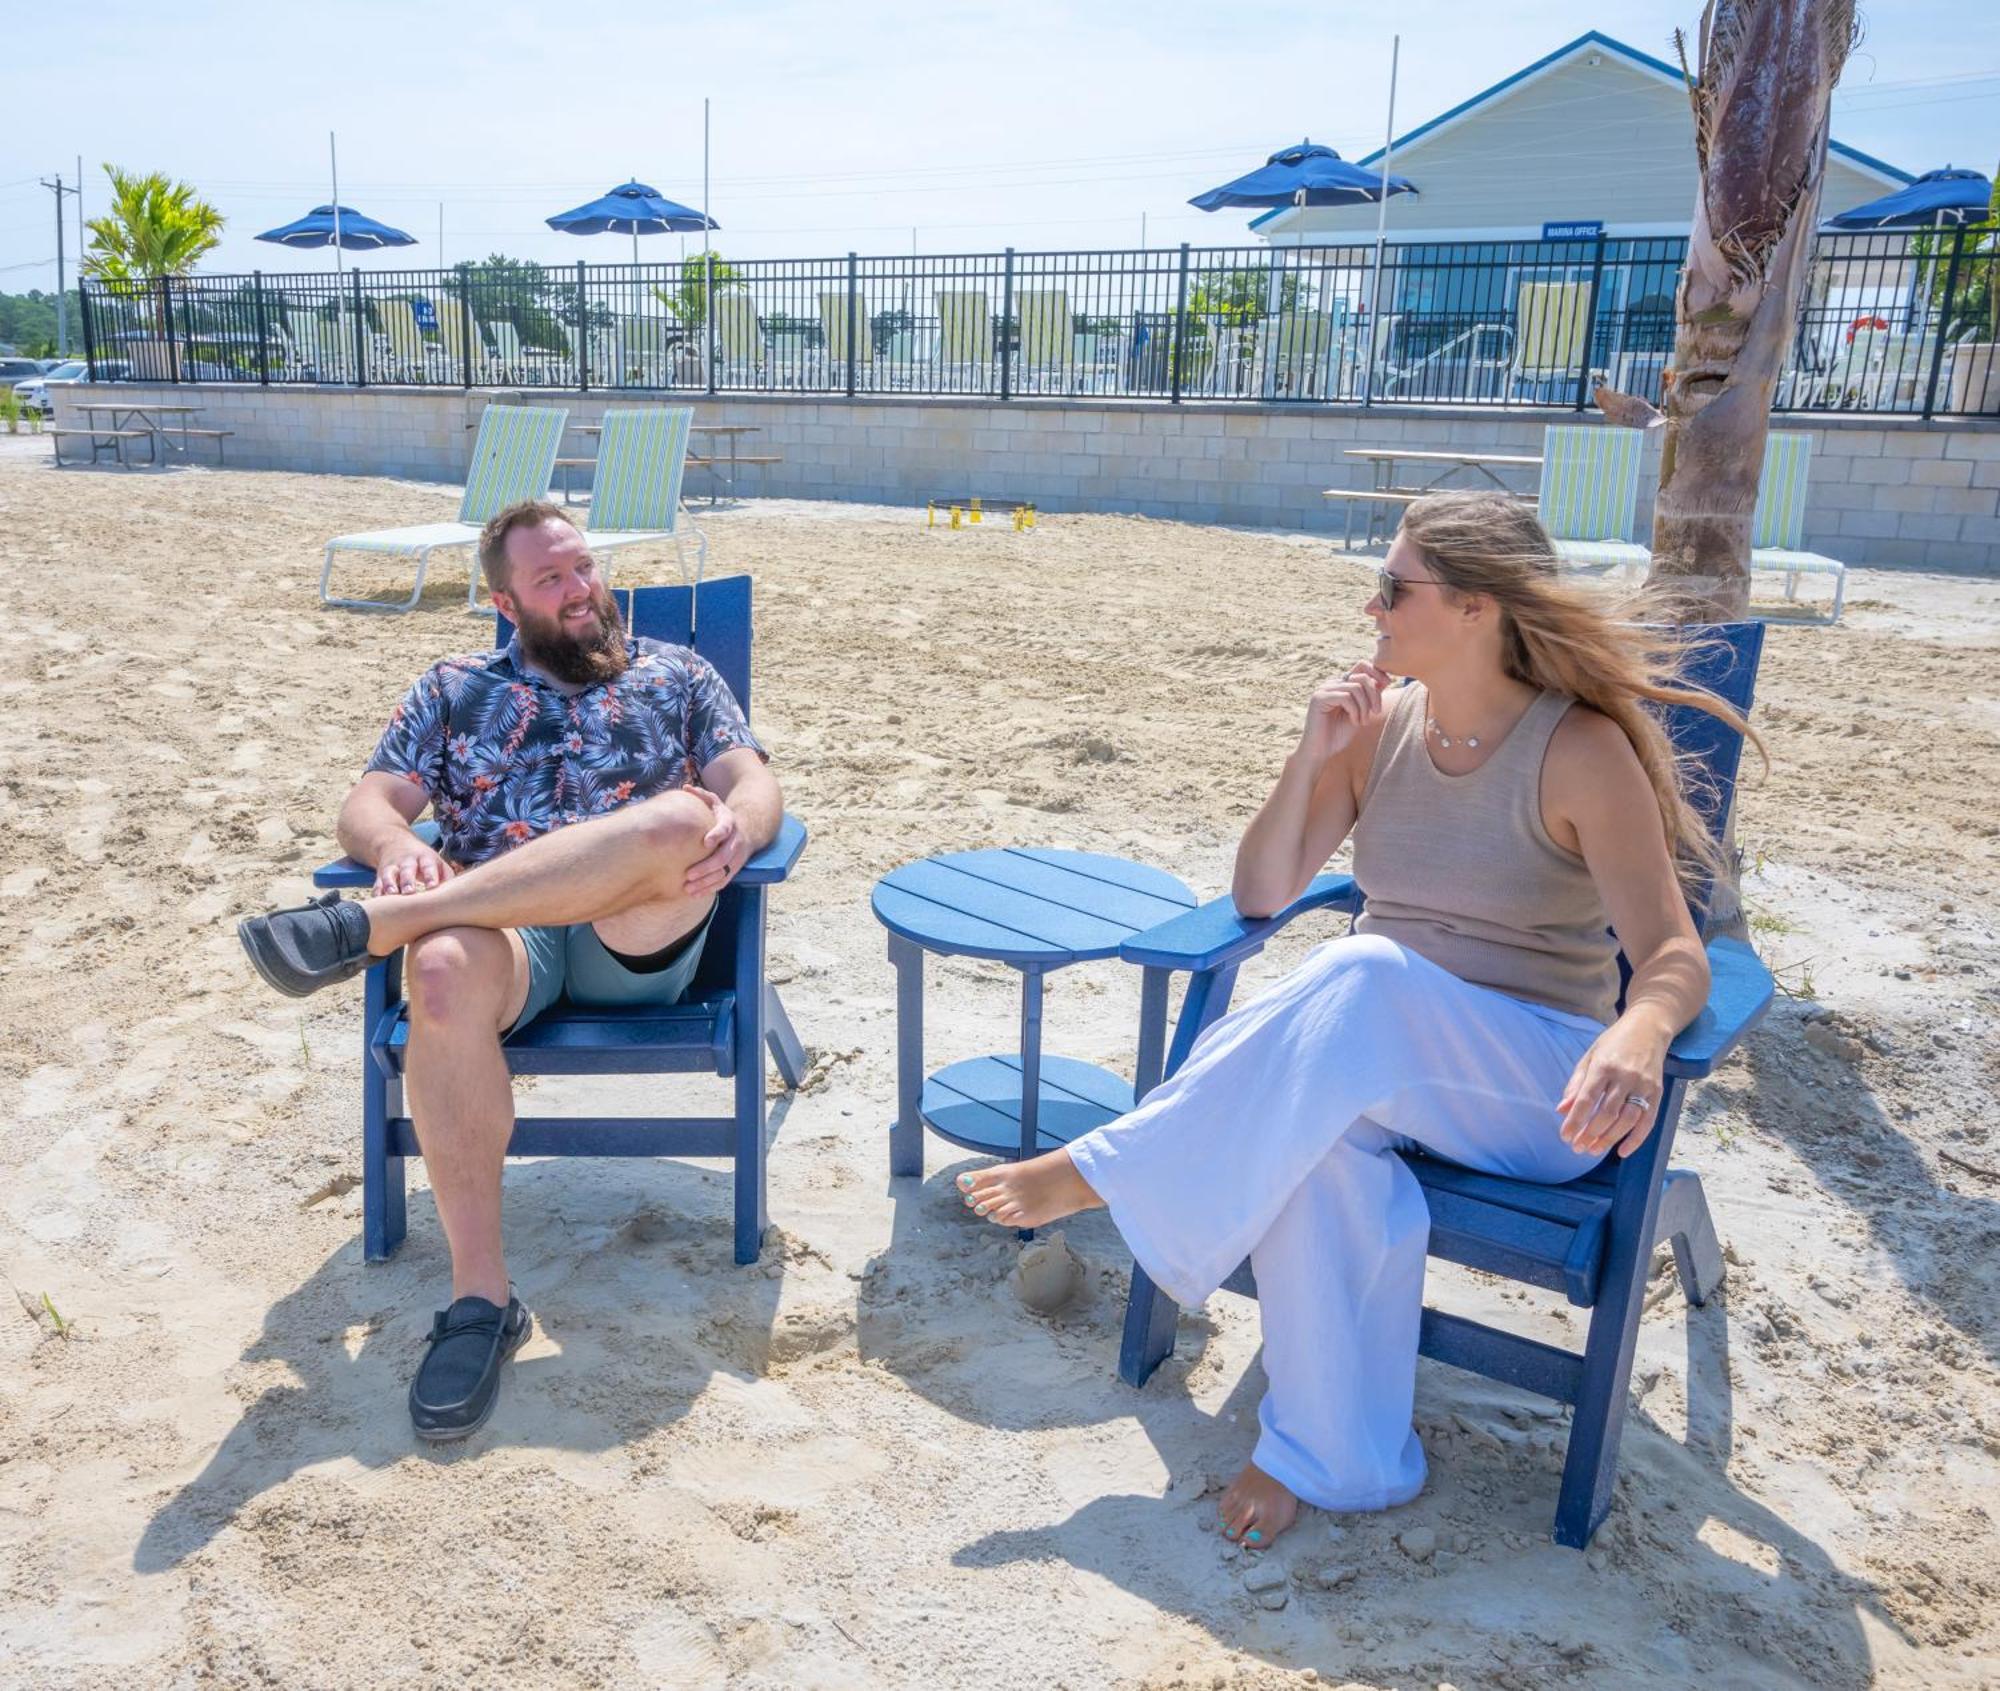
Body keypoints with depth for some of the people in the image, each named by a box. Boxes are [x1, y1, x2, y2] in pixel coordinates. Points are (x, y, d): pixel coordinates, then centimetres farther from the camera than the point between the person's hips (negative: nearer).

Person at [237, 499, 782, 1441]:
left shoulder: (676, 675, 23)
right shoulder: (456, 691, 24)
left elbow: (754, 783, 10)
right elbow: (367, 805, 14)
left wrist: (736, 823, -17)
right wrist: (396, 846, -12)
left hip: (640, 942, 0)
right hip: (494, 928, 1)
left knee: (682, 818, -33)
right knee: (445, 972, -37)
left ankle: (371, 925, -33)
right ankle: (479, 1302, -32)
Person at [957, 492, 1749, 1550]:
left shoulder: (1583, 751, -11)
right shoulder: (1379, 723, 4)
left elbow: (1675, 960, -18)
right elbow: (1259, 895, 4)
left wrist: (1636, 1036, -41)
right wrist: (1312, 756, -11)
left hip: (1536, 1079, -3)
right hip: (1371, 1048, 4)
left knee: (1364, 978, -36)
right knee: (1320, 1144, -33)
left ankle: (1106, 1172, -23)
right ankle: (1330, 1455, -17)